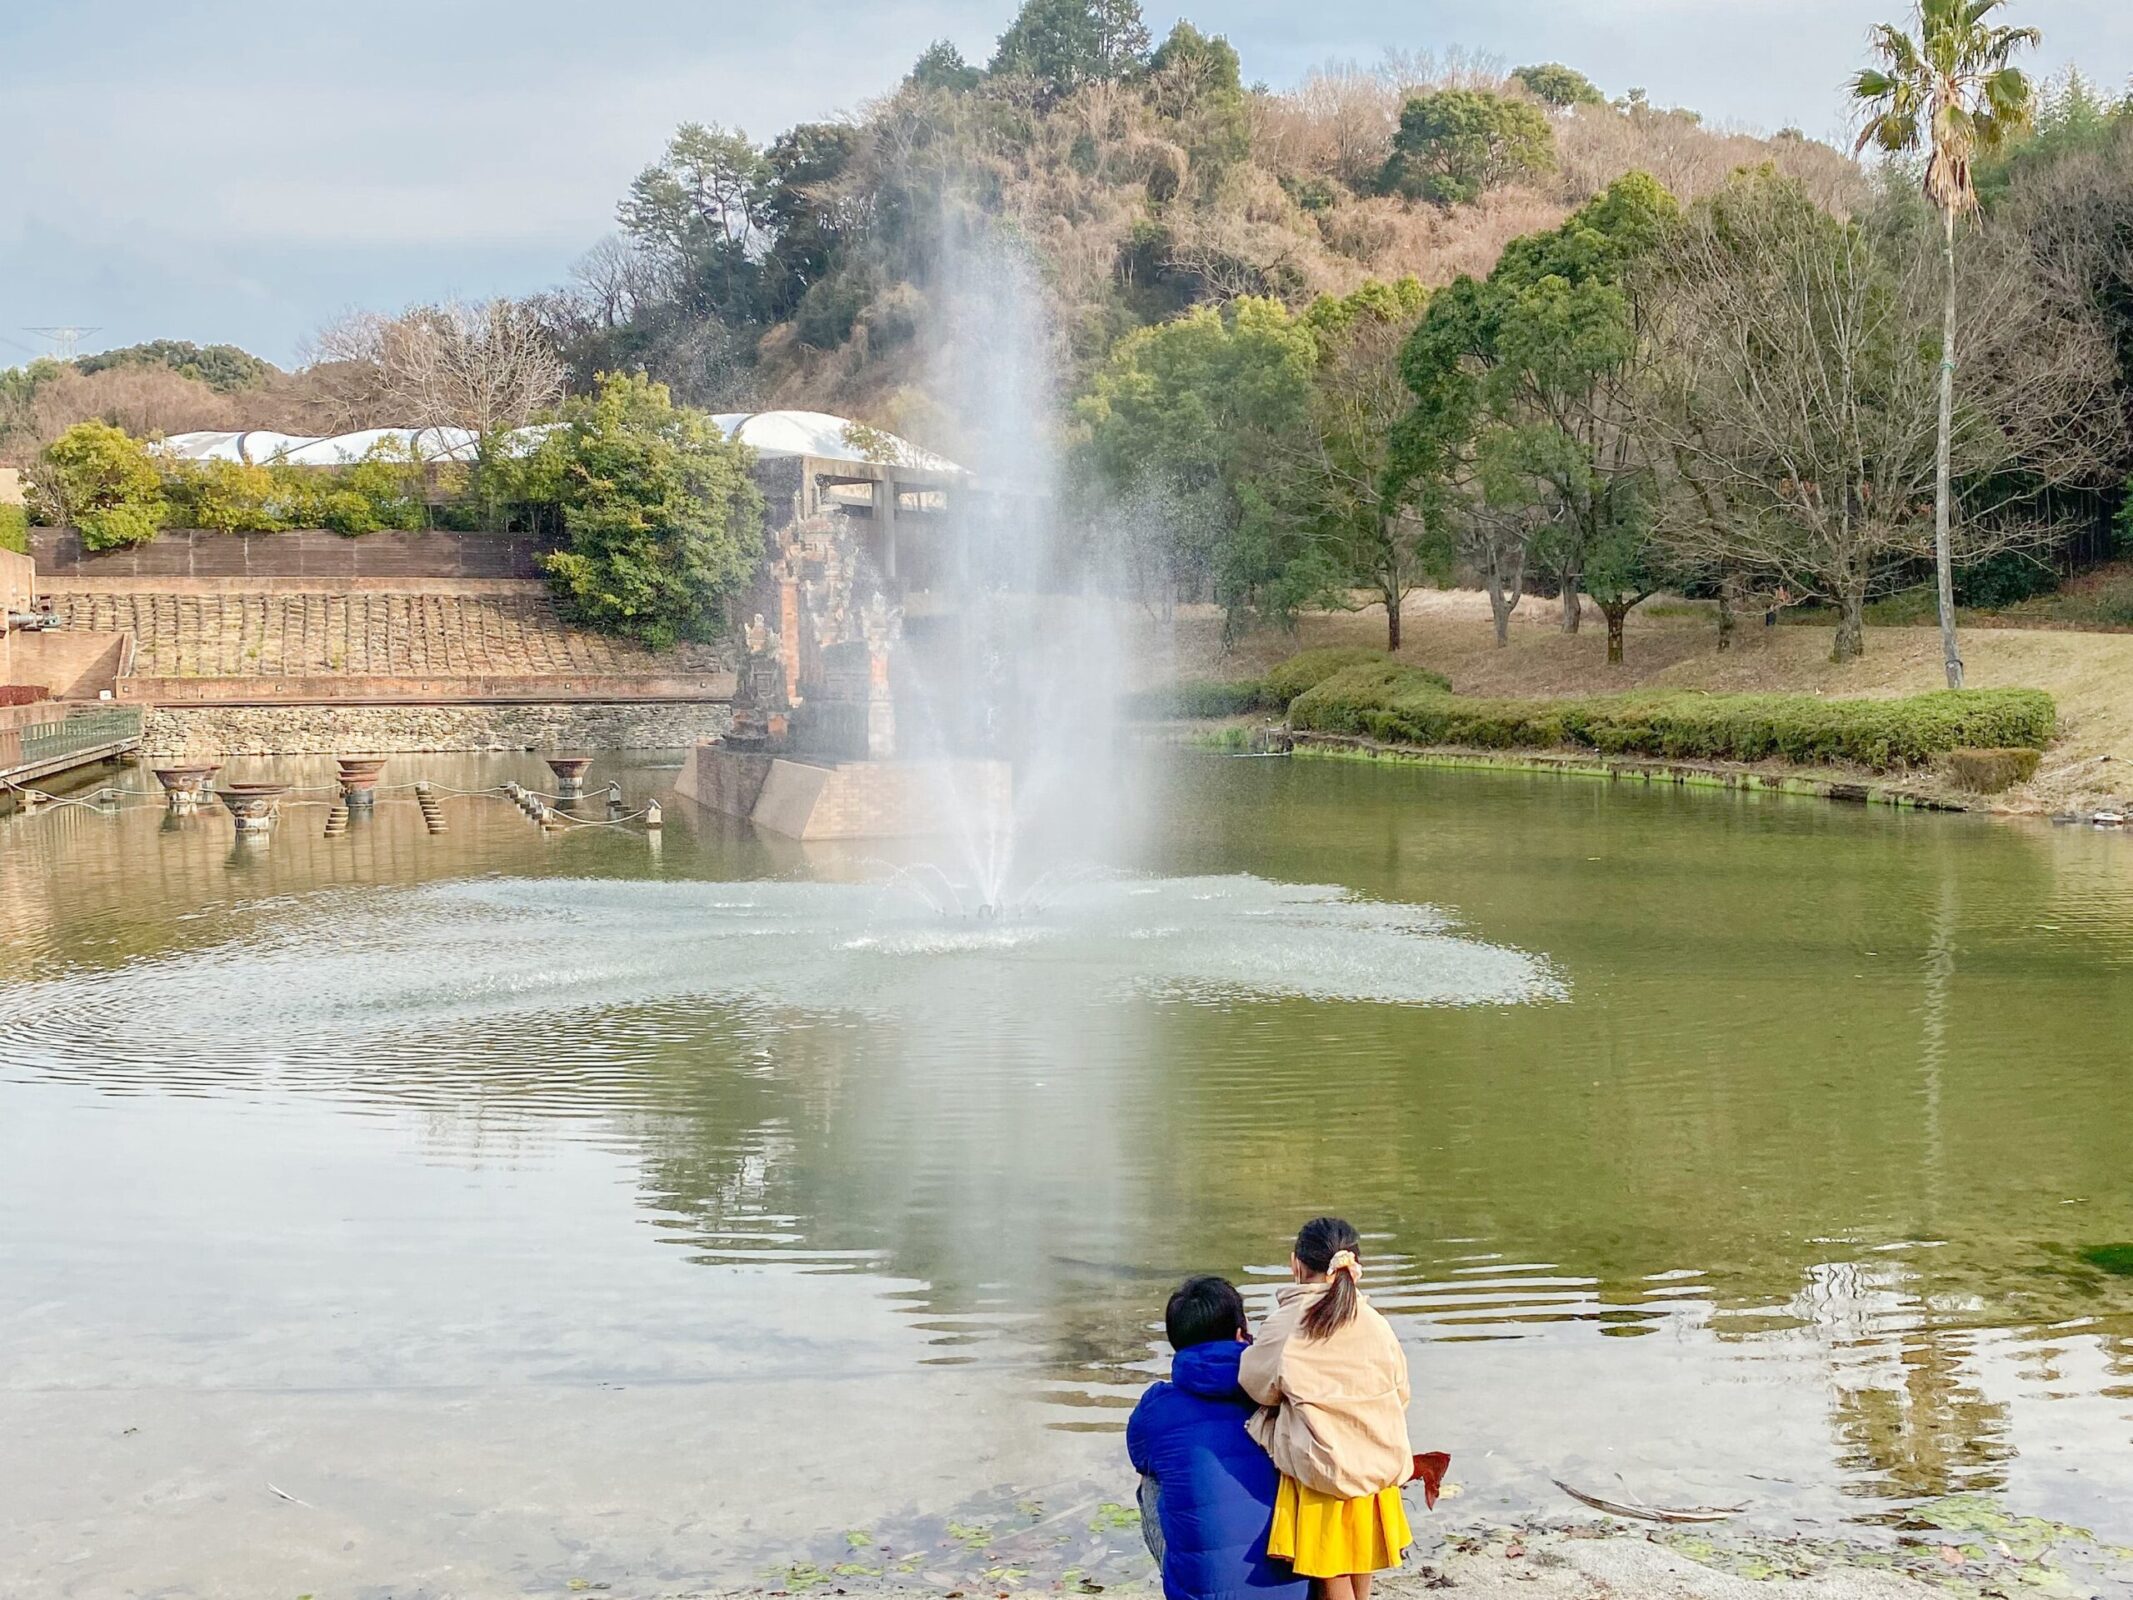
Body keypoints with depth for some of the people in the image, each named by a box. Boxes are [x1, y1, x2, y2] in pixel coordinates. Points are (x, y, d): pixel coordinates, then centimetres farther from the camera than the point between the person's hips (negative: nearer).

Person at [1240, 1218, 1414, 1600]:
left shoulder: (1283, 1328, -15)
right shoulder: (1376, 1326, -6)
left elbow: (1259, 1387, -3)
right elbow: (1400, 1395, 5)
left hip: (1318, 1469, -3)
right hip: (1376, 1465, 3)